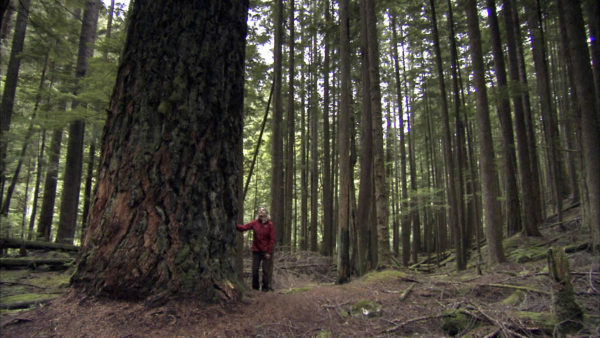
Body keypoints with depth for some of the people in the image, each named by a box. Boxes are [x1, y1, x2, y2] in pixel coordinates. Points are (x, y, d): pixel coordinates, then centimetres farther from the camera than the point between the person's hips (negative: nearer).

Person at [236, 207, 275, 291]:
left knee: (266, 270, 2)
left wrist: (269, 252, -10)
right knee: (254, 270, 6)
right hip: (256, 250, 3)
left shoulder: (270, 224, -6)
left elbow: (272, 239, -6)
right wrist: (235, 225, -23)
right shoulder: (255, 223, 1)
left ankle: (265, 288, 16)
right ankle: (255, 288, 19)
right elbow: (244, 227, -5)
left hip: (266, 251, -2)